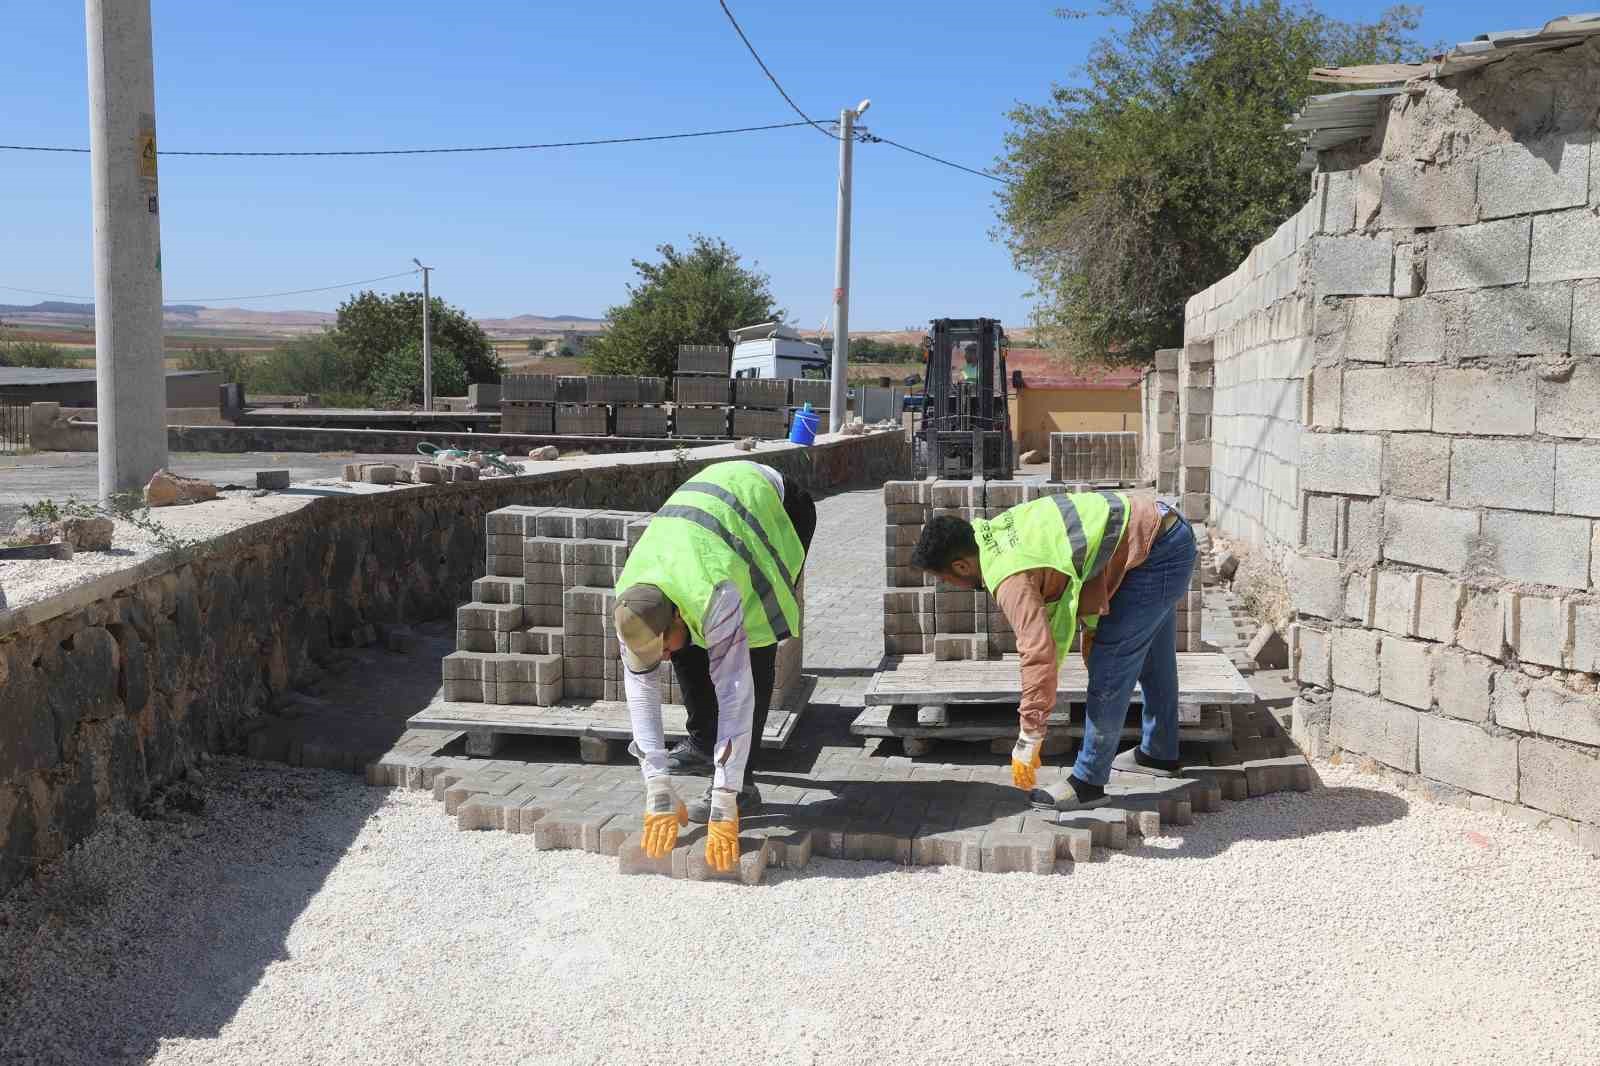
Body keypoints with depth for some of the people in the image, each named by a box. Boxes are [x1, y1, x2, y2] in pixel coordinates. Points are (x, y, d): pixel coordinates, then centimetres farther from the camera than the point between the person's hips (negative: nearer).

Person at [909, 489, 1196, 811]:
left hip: (1157, 554, -10)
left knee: (1109, 669, -5)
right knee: (1152, 655, 25)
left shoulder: (1010, 579, -24)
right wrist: (1092, 626, 8)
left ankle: (1089, 781, 6)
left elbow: (1040, 655, -30)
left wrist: (1027, 743, -24)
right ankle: (1159, 752, 43)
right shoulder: (998, 530, 3)